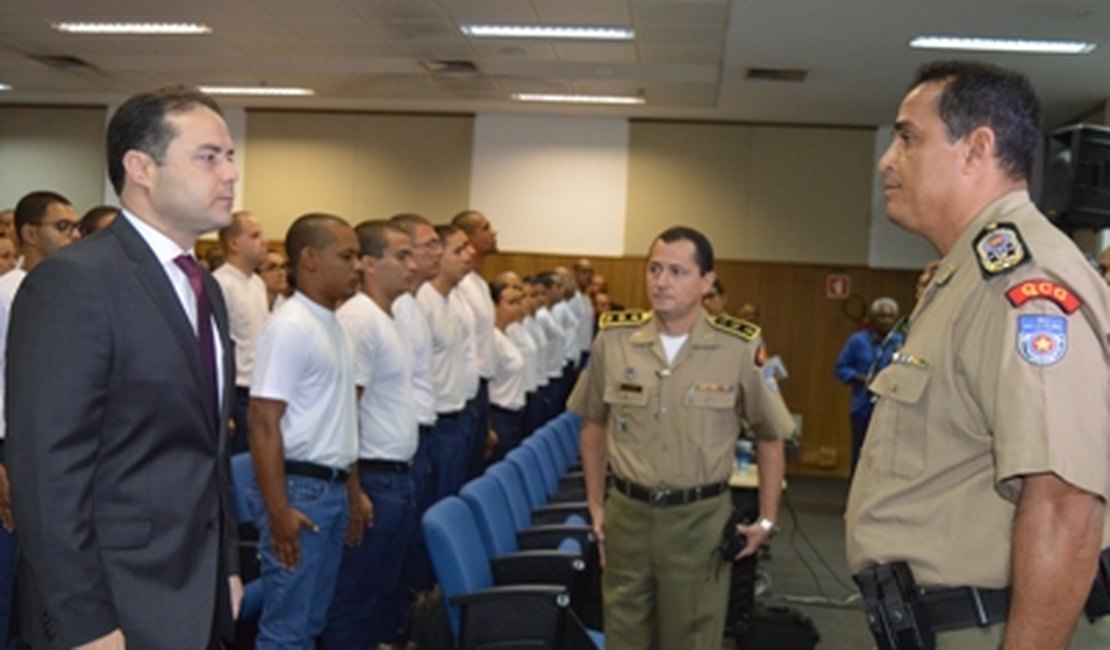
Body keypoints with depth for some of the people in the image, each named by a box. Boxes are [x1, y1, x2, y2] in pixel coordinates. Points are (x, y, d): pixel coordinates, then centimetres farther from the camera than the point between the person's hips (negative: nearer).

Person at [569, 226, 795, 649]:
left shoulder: (739, 349, -9)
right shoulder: (613, 339, -3)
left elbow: (770, 438, 4)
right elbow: (593, 424, 11)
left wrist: (767, 520, 3)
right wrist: (595, 505, 11)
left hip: (700, 518, -2)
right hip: (627, 513, 2)